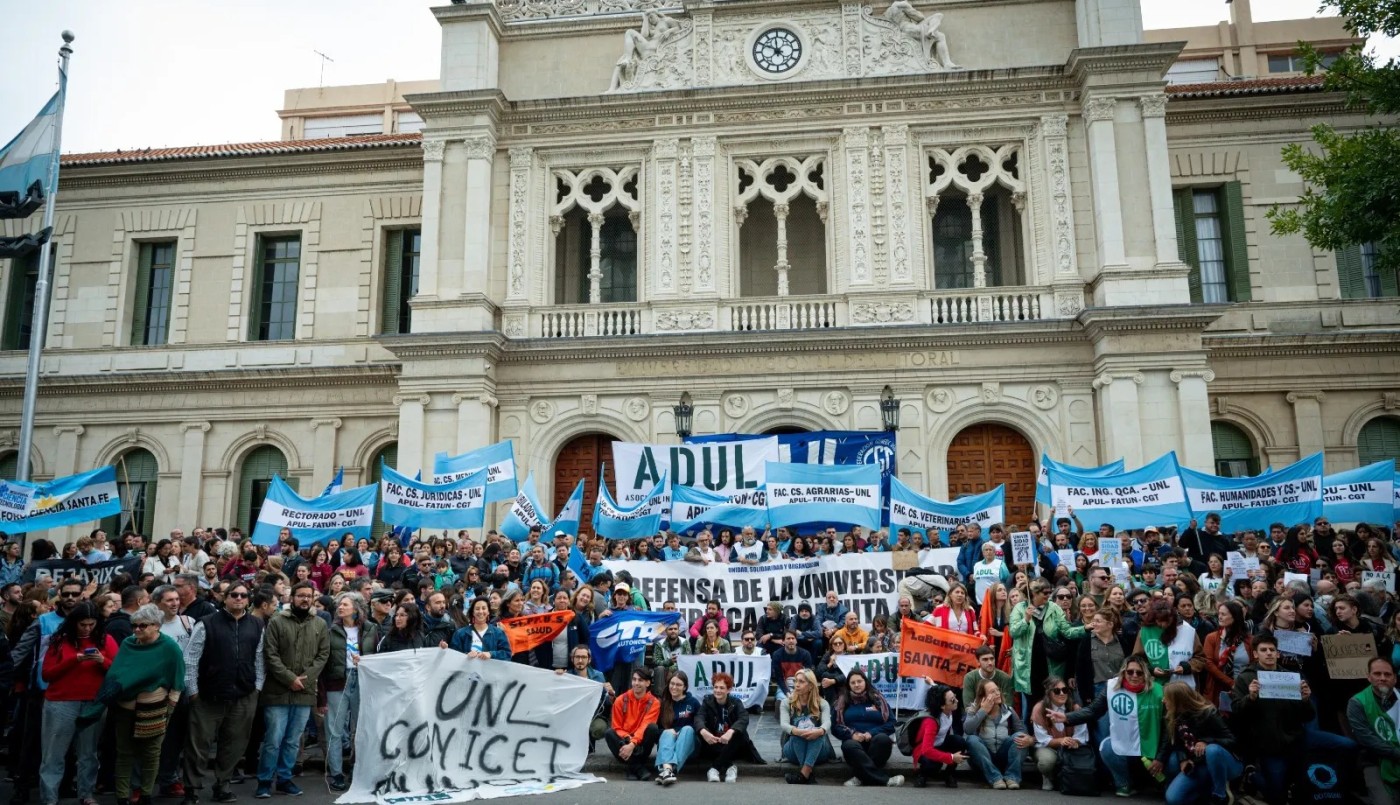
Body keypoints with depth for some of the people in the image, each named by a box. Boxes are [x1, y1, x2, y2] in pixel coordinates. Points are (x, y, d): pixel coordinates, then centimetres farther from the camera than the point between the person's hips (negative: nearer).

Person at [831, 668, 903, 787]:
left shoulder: (877, 698, 12)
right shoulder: (842, 702, 14)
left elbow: (891, 723, 6)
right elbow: (836, 726, 8)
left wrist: (871, 733, -11)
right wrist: (852, 734, -12)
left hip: (875, 740, 0)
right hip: (854, 741, 0)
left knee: (883, 738, -34)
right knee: (849, 746, -36)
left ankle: (862, 776, -32)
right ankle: (884, 780, -40)